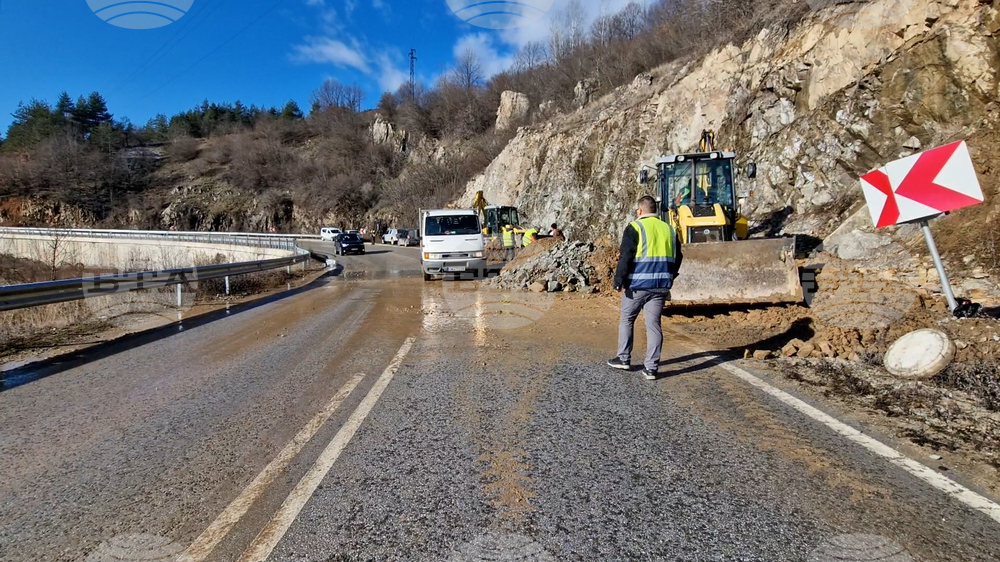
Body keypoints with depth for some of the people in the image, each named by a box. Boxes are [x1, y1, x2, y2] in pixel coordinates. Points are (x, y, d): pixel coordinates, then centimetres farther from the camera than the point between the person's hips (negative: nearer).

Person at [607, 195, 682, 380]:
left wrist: (619, 281, -6)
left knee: (627, 320, 13)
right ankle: (651, 367, 6)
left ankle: (623, 359, 20)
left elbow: (625, 257, -12)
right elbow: (676, 259, 17)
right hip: (661, 286, 5)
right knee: (654, 325, 6)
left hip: (637, 284, -4)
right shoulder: (669, 229, 12)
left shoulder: (635, 227, -5)